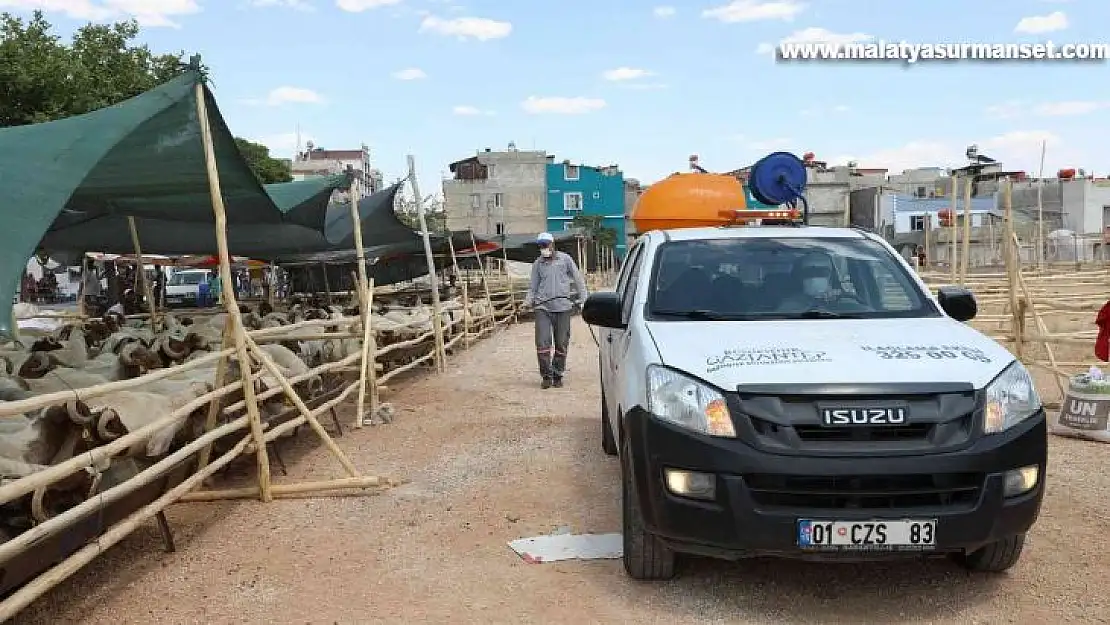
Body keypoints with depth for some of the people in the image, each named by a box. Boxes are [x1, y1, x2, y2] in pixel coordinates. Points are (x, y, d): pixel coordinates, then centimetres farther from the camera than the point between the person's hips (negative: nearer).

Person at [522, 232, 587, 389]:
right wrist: (528, 302, -2)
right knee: (542, 342, -9)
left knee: (561, 343, 3)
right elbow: (533, 286, 15)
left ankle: (557, 375, 16)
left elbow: (578, 279, 11)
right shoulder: (538, 264, 12)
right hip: (542, 307, 1)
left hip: (562, 306, -1)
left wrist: (582, 299, 5)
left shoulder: (565, 259, 7)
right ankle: (546, 375, 3)